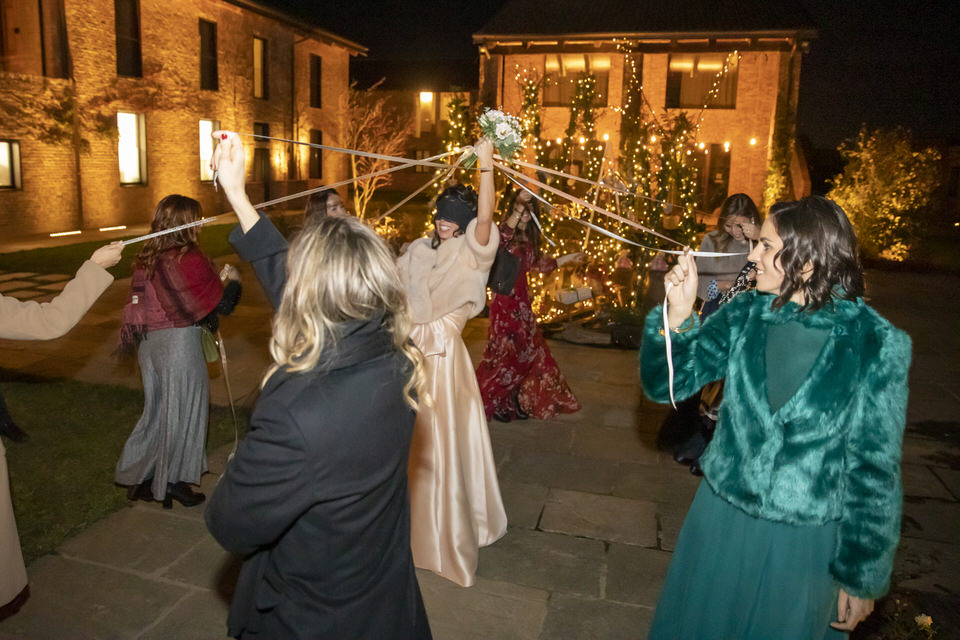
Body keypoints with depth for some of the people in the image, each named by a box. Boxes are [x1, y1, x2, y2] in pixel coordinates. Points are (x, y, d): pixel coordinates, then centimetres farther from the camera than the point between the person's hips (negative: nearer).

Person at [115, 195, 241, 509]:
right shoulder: (190, 259, -15)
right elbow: (224, 305, -12)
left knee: (156, 409, 20)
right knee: (182, 411, 8)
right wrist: (233, 280, 7)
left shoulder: (145, 259, 6)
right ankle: (172, 483, 21)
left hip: (149, 342, 7)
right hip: (179, 342, -7)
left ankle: (138, 479, 29)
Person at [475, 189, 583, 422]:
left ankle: (516, 401, 25)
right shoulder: (507, 231, -10)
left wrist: (568, 258, 31)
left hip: (522, 299, 8)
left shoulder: (529, 237, 12)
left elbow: (538, 264, 25)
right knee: (505, 350, -3)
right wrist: (518, 207, -50)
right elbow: (502, 235, -36)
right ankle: (492, 403, 14)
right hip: (505, 299, -8)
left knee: (529, 349, 11)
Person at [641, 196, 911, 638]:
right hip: (722, 518, 3)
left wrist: (862, 576, -1)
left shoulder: (875, 346, -15)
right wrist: (678, 316, -25)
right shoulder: (745, 315, -7)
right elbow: (665, 383, -7)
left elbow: (875, 467, -8)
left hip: (805, 540, -3)